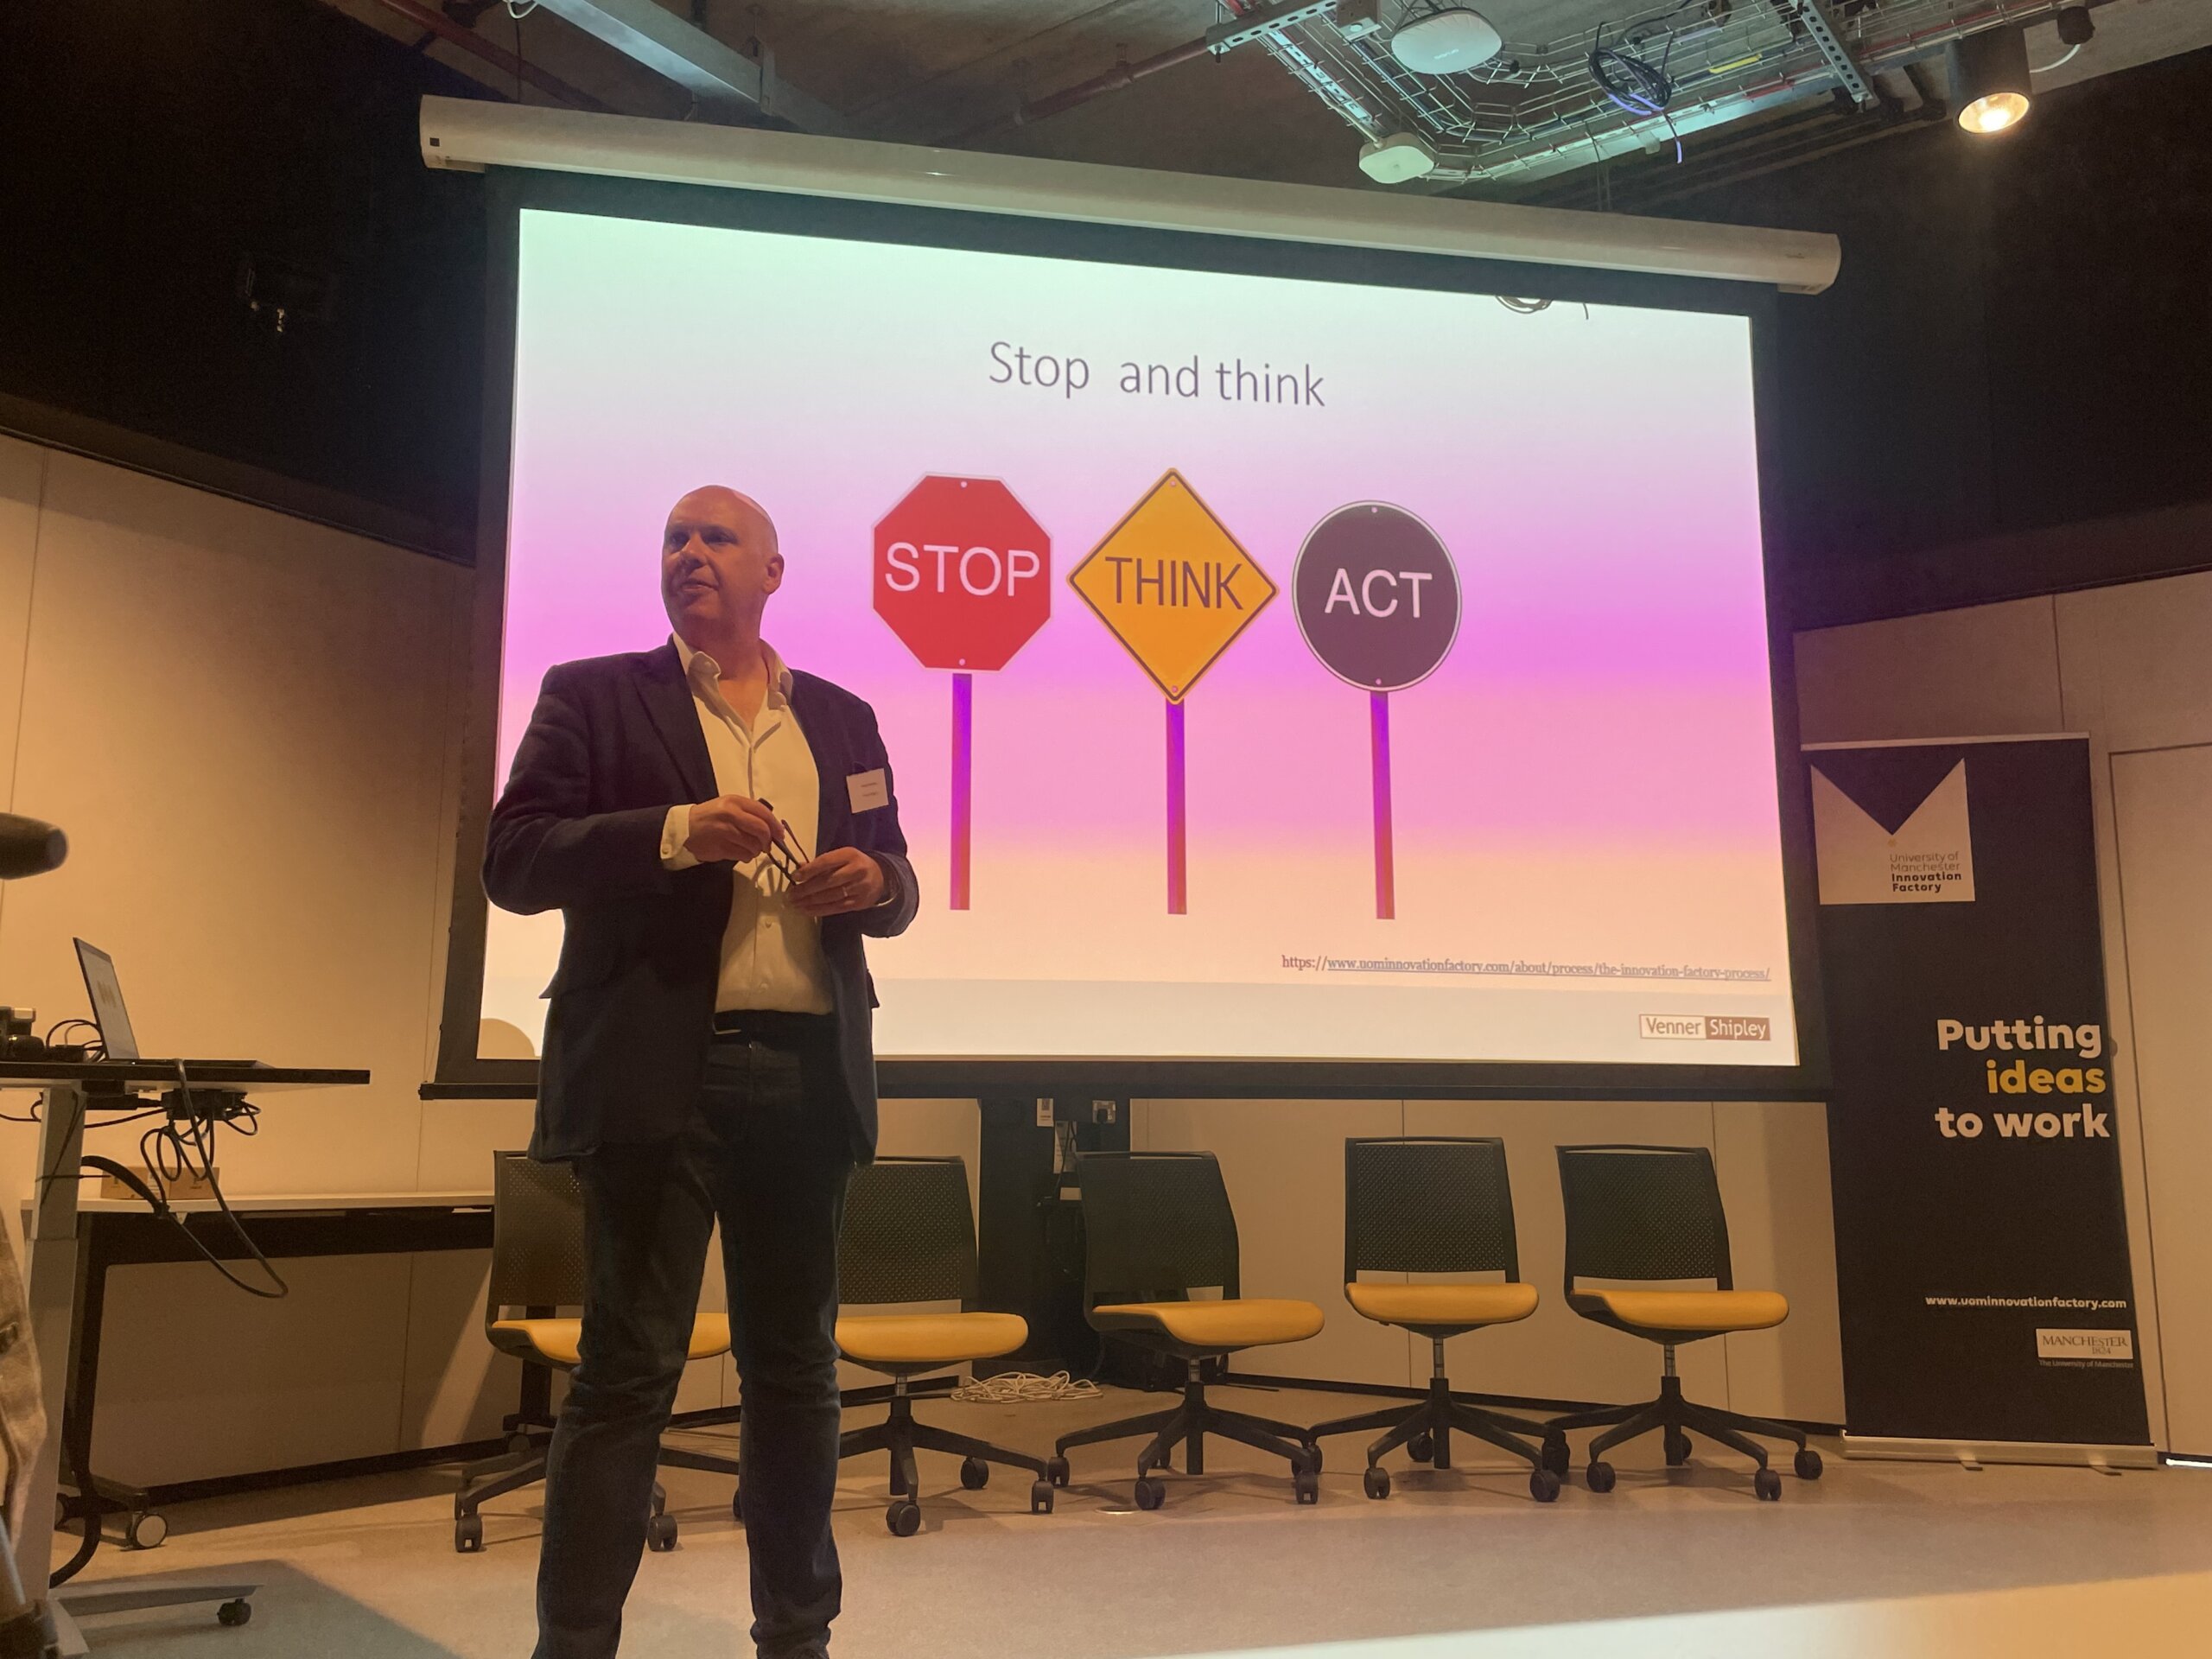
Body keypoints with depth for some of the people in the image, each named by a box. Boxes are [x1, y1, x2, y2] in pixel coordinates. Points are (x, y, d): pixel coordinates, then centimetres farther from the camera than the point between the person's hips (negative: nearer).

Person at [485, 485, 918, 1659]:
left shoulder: (841, 718, 16)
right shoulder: (594, 695, 6)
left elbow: (892, 888, 19)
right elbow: (511, 860, -3)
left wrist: (874, 879, -5)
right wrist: (676, 832, -16)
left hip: (808, 1076, 4)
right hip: (656, 1074, -3)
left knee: (795, 1366, 11)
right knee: (628, 1370, -1)